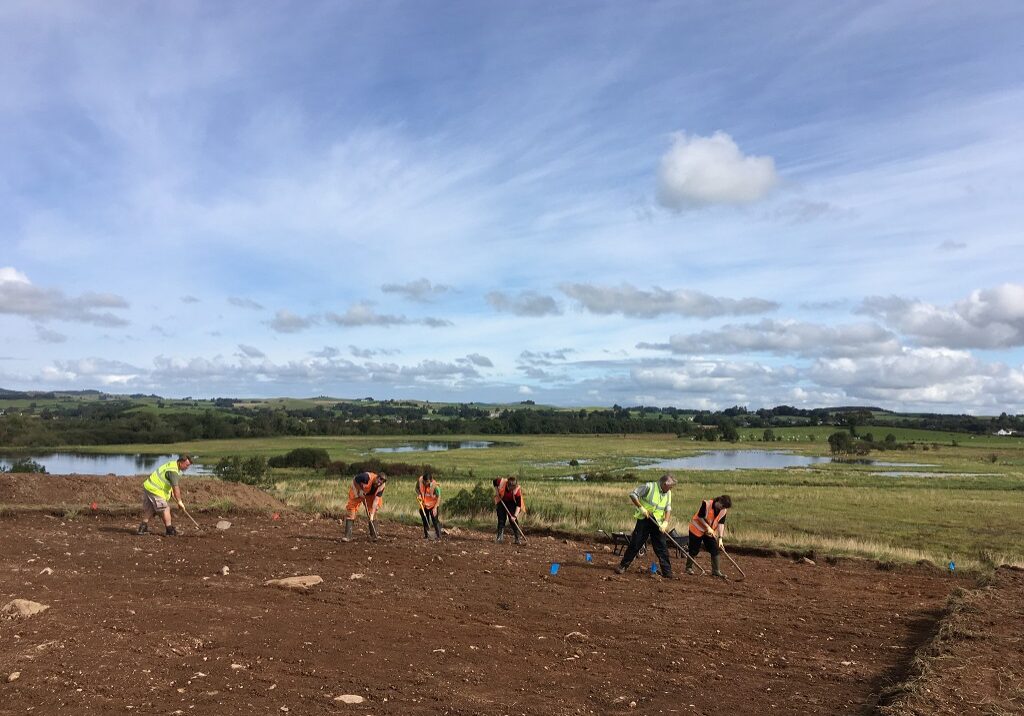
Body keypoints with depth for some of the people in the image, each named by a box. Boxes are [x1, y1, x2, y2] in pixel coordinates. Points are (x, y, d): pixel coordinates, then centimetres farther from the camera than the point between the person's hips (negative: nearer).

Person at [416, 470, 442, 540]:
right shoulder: (420, 480, -16)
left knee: (434, 520, -9)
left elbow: (438, 497, -18)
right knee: (425, 521, 12)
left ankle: (438, 535, -1)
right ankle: (426, 535, 26)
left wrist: (435, 508, -23)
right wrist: (419, 494, -16)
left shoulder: (435, 485, -26)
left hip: (432, 505, -4)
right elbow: (417, 488, 4)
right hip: (423, 505, 4)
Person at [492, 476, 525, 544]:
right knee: (501, 518, 3)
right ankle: (500, 536, 15)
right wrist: (496, 491, -14)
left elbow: (518, 505, -30)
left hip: (512, 503, -2)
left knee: (514, 520, -12)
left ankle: (517, 538, -8)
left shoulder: (517, 490, -33)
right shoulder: (501, 482, -30)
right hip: (502, 501, 2)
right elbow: (494, 482, -5)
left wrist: (515, 516, -34)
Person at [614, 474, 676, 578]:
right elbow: (633, 494, -12)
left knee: (662, 548, 2)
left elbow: (668, 509, 4)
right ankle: (623, 566, 10)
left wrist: (665, 522, -11)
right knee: (635, 544, -1)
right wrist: (641, 507, -17)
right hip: (644, 520, -4)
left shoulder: (668, 493, 7)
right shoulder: (649, 487, -12)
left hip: (657, 522, 4)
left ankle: (667, 572, 10)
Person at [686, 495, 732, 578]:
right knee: (694, 550, 1)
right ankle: (689, 568, 18)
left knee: (715, 549, -1)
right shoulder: (706, 504, -26)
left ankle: (715, 571, 6)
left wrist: (720, 538, -15)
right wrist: (708, 527, -24)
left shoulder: (724, 511, -8)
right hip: (697, 529, -5)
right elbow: (700, 517, -21)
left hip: (710, 532, 5)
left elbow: (721, 523, -8)